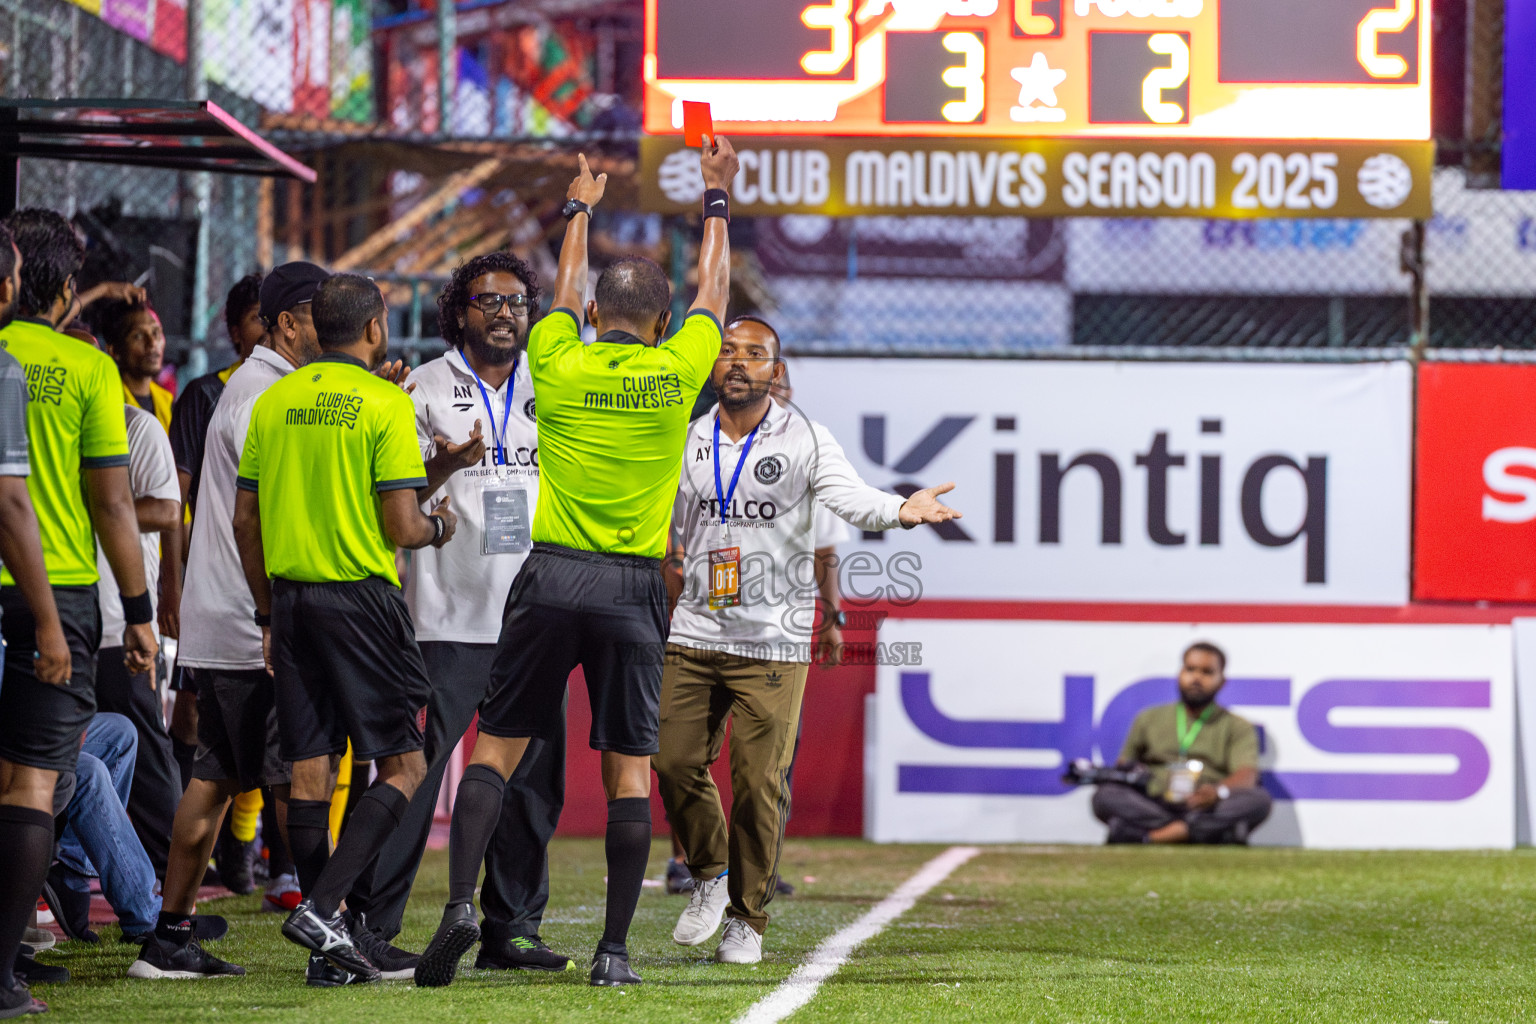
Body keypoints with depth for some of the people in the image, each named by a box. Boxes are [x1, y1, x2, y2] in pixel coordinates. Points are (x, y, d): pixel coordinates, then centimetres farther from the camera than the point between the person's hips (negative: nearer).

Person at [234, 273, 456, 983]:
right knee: (403, 765, 1)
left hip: (291, 598, 6)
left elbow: (244, 519, 10)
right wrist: (438, 528, 10)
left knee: (310, 771, 7)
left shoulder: (272, 403, 9)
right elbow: (400, 525, -12)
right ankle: (320, 909, -15)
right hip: (361, 598, -6)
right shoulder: (386, 403, -8)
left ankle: (329, 942, 9)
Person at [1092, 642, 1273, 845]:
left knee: (1258, 800, -31)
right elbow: (1124, 765, 20)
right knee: (1105, 796, -28)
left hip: (1206, 811, -1)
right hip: (1153, 808, 1)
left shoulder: (1237, 727, 16)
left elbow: (1247, 775, -1)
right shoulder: (1149, 719, 24)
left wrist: (1219, 791, -24)